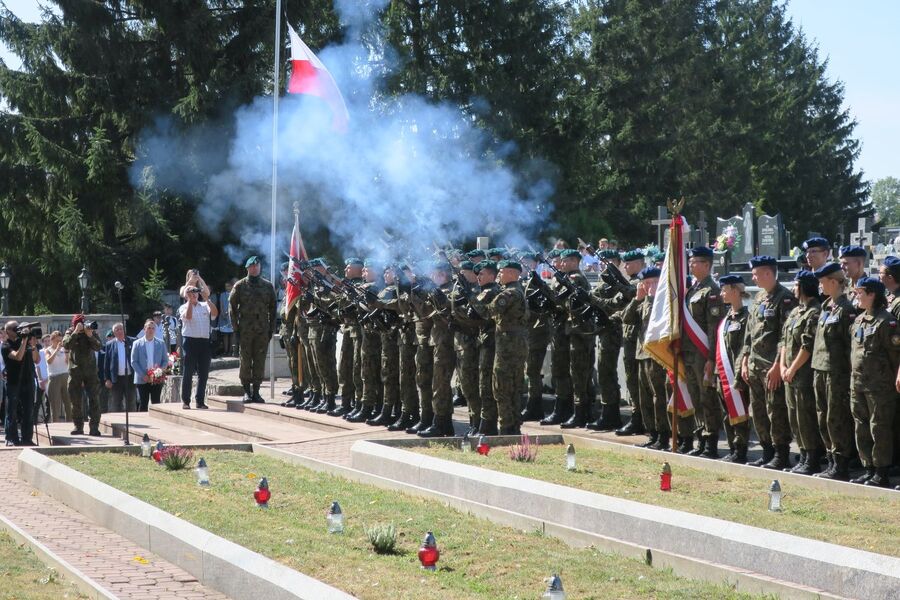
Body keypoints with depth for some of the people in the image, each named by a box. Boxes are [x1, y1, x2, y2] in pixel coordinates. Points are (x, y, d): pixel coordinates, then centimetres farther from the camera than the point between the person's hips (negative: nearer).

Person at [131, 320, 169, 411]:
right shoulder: (137, 343, 4)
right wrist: (143, 375, -10)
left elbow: (165, 360, 9)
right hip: (142, 380, -1)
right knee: (143, 404, -2)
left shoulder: (161, 343, 9)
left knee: (156, 403, 0)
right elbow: (133, 362, 1)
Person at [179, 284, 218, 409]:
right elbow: (188, 316, -16)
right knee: (188, 372, -2)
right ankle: (185, 401, 1)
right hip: (190, 341, -3)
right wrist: (190, 300, -10)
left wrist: (207, 299, -7)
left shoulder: (205, 306, 15)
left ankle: (200, 400, 9)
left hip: (204, 342, 4)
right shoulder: (184, 307, 6)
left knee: (203, 373, 4)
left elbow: (215, 313, -3)